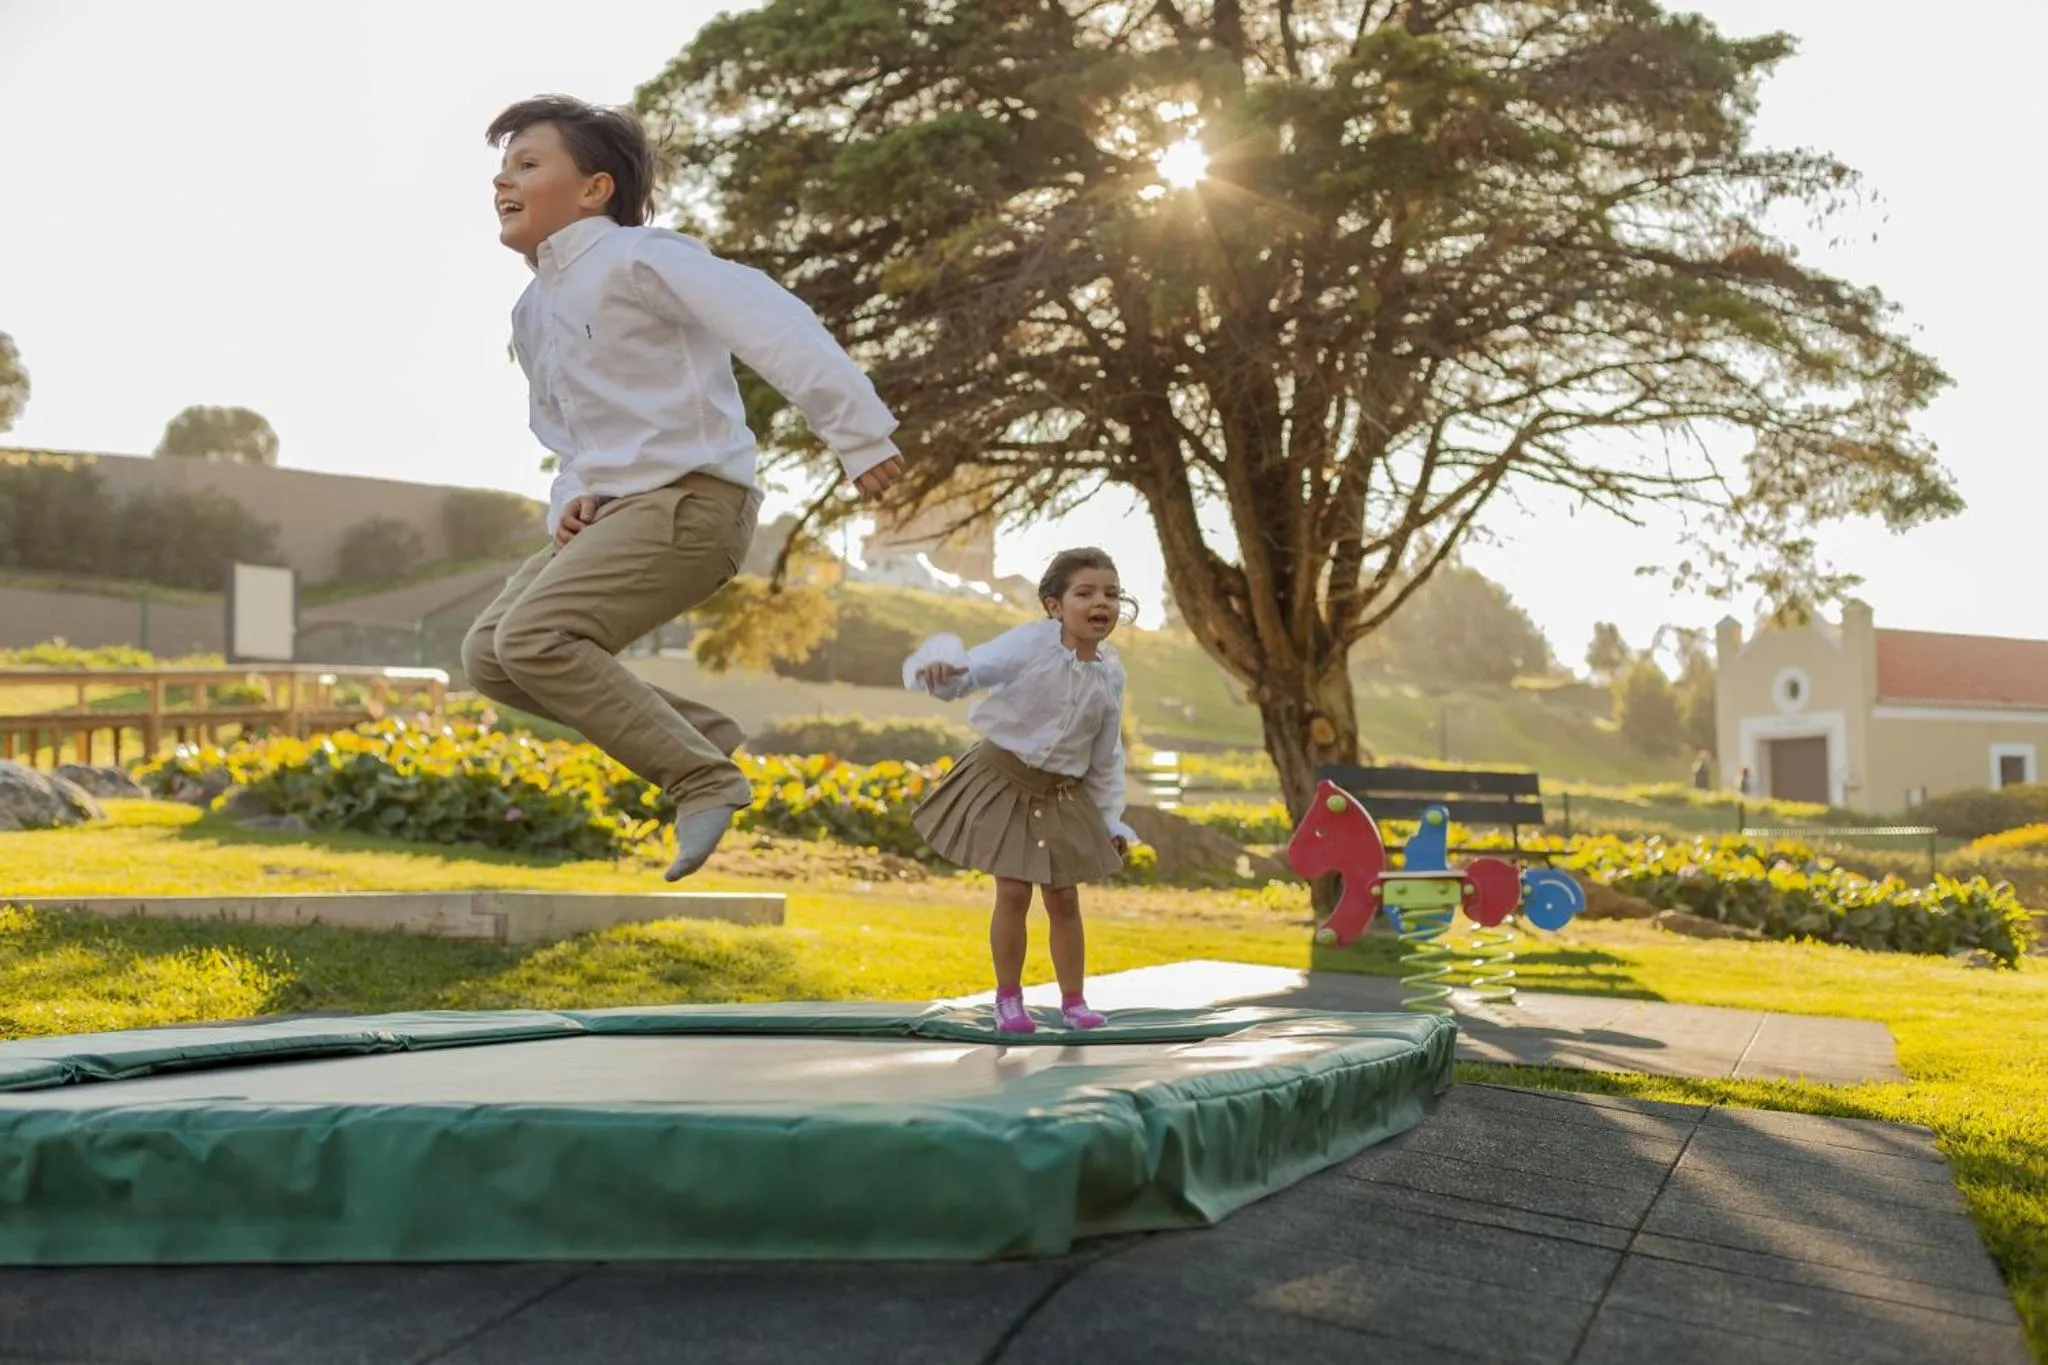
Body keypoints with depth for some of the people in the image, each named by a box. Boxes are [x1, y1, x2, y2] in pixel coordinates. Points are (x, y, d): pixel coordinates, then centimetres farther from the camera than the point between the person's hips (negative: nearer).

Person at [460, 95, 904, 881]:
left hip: (692, 498, -9)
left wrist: (857, 434, -28)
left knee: (533, 635, -22)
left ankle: (705, 779, -12)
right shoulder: (531, 311, 19)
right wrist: (573, 497, 5)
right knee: (487, 656, 3)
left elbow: (771, 321, -21)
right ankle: (697, 735, 7)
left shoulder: (635, 257, -9)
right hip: (615, 509, 9)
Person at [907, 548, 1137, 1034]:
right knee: (1014, 893, -3)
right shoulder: (1030, 644, -17)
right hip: (1005, 778, -3)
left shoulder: (1110, 675, -4)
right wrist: (942, 671, -52)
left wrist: (1112, 820, 9)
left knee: (1063, 898, 6)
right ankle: (1008, 998, 15)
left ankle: (1074, 1001, 21)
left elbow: (1107, 757, 6)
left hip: (1063, 794, 3)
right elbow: (972, 670, -27)